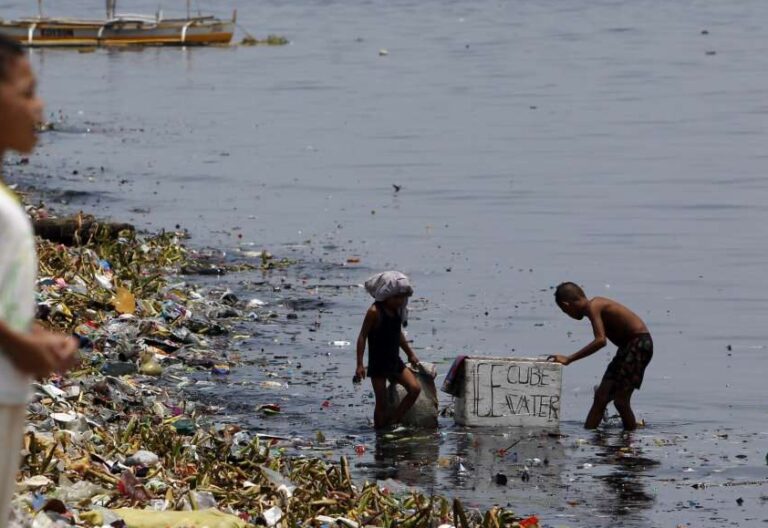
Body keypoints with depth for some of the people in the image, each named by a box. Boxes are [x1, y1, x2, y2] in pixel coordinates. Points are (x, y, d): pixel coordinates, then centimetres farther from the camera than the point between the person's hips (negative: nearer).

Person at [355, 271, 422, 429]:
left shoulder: (397, 310, 7)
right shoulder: (375, 312, -15)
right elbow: (362, 337, -13)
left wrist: (410, 354, 29)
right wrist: (359, 365, -18)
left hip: (395, 361, 7)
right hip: (378, 364, -7)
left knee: (415, 388, -9)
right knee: (381, 402, -4)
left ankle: (394, 421, 2)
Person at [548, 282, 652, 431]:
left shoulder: (593, 307, -17)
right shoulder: (597, 305, 11)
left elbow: (601, 340, -30)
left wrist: (569, 359, -29)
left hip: (639, 344, -10)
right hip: (628, 346, 10)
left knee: (620, 400, -12)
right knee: (601, 395, 9)